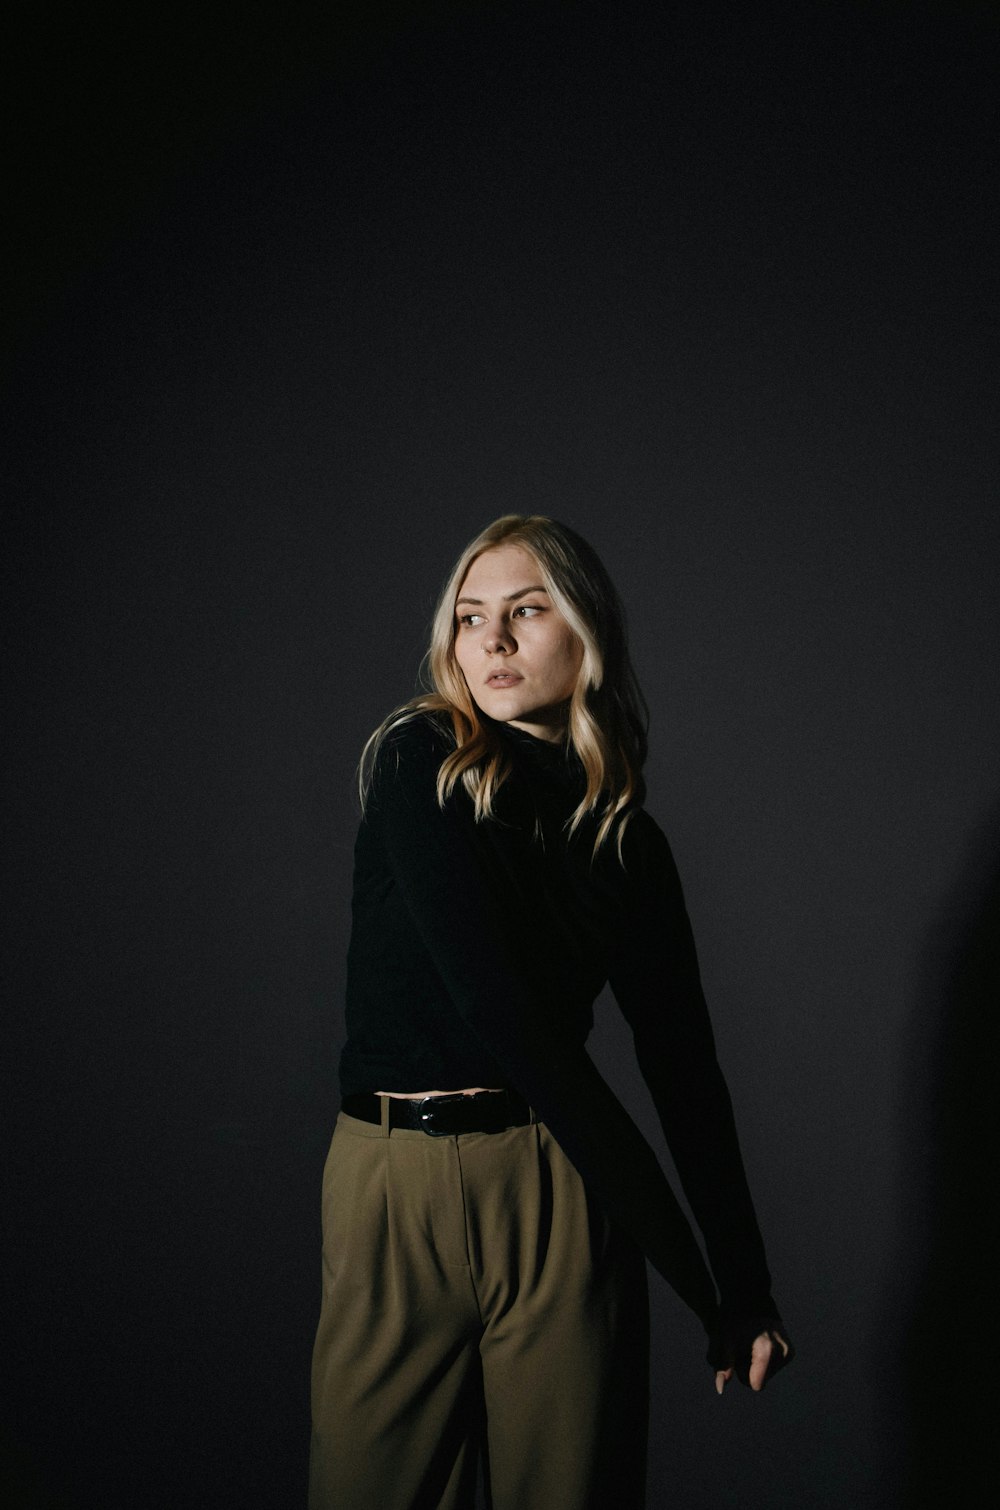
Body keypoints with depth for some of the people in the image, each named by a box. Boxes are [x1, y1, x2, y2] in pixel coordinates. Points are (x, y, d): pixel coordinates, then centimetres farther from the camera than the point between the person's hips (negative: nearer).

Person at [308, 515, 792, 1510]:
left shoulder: (625, 836, 9)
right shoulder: (416, 759, -2)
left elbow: (681, 1060, 6)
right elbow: (484, 992, -12)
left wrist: (746, 1285, -2)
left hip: (557, 1196, 2)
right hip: (394, 1189, -2)